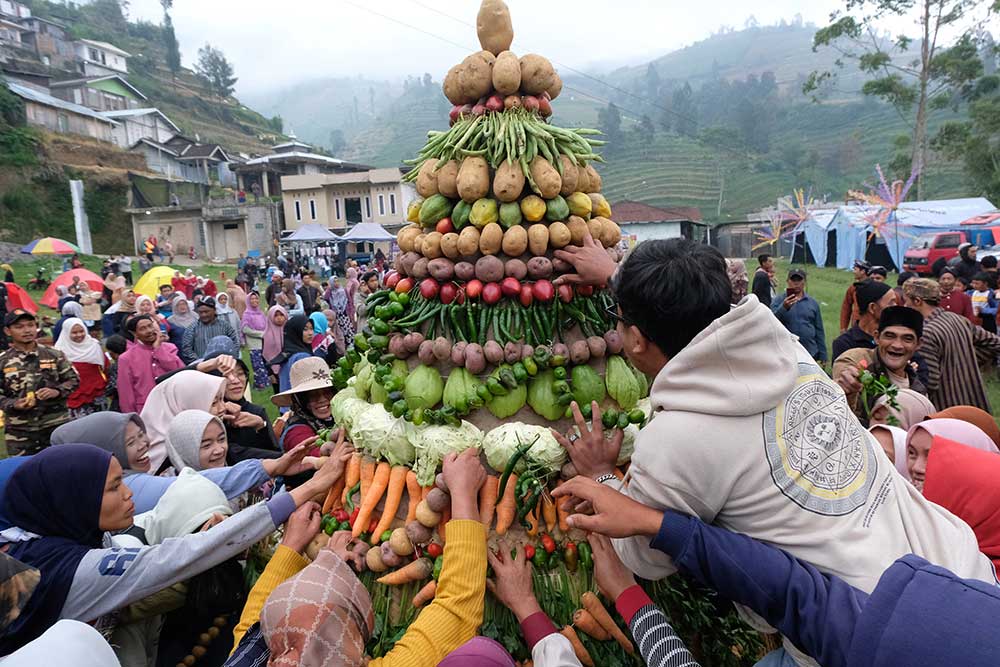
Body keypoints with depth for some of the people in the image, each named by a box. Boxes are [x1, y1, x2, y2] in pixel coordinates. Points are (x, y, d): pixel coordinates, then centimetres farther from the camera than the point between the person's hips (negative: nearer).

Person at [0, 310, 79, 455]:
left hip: (56, 425, 0)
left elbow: (73, 379, 6)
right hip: (19, 430, 0)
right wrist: (13, 404, -16)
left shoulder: (54, 355, 2)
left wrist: (57, 391, -12)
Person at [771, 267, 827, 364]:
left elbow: (819, 330, 13)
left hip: (810, 353, 3)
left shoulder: (812, 303, 10)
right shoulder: (778, 300, 1)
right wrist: (784, 307, -31)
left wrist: (822, 355, 10)